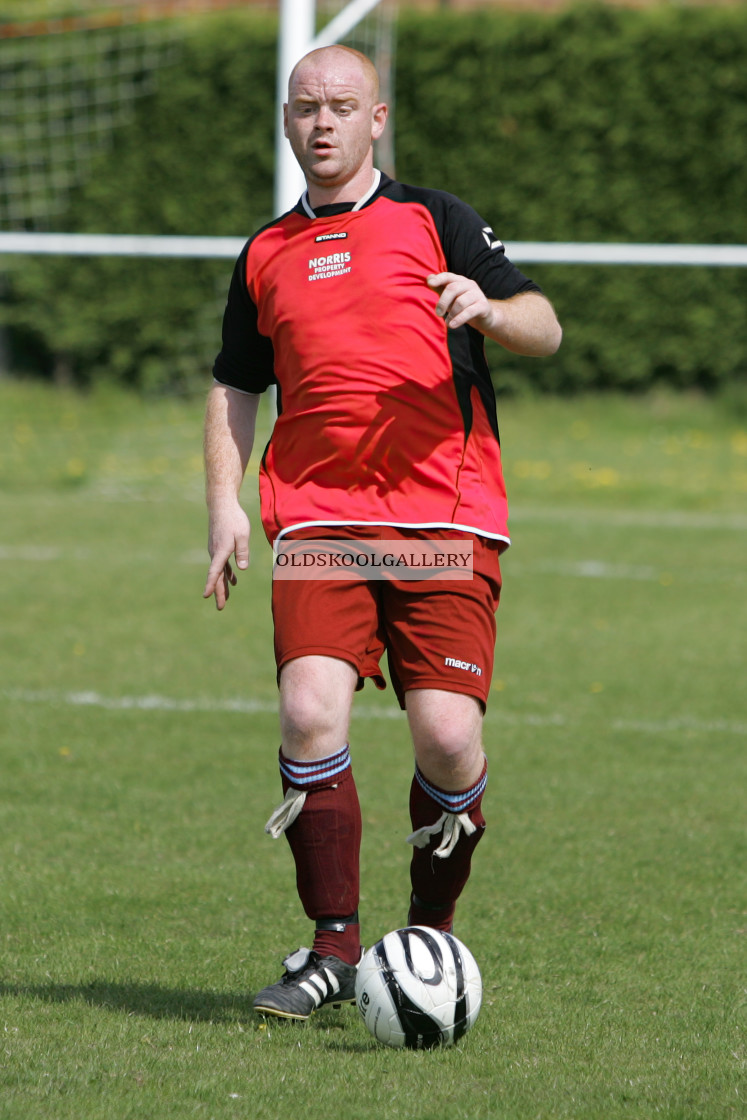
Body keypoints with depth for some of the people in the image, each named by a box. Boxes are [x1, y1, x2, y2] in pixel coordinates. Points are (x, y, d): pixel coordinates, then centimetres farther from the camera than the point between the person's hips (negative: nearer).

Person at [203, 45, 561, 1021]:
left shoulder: (435, 221, 9)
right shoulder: (266, 255, 18)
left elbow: (544, 328, 3)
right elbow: (235, 388, 26)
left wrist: (490, 309, -19)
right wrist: (225, 502, 12)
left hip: (447, 515, -2)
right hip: (318, 519, 2)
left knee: (449, 739, -11)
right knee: (310, 712, -18)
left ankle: (430, 937, 12)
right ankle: (333, 950, -8)